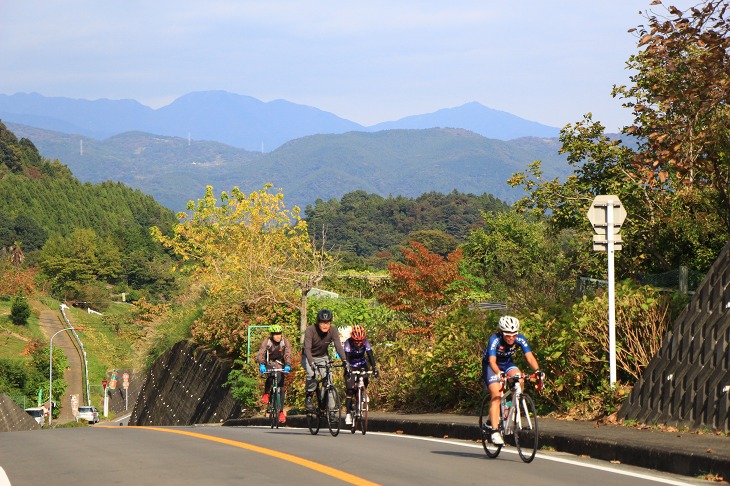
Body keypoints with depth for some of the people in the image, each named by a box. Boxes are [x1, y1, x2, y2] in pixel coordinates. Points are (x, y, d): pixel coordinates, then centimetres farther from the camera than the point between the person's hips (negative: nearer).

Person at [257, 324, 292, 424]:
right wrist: (261, 365, -45)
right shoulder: (267, 341, -17)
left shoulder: (285, 342, -13)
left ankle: (281, 411, -2)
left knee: (281, 387, -8)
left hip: (280, 364, 2)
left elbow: (288, 354, -24)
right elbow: (260, 354, -27)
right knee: (270, 376, -36)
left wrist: (288, 365, -42)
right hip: (269, 364, -2)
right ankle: (266, 393, -10)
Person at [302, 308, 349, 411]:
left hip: (323, 357, 3)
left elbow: (338, 346, -27)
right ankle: (309, 397, -11)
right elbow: (307, 348, -35)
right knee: (312, 374, -32)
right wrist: (312, 363, -51)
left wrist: (344, 361, -41)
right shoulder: (310, 330, -28)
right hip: (309, 357, -3)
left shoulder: (333, 330, -19)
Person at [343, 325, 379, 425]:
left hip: (362, 365, 3)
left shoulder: (366, 342, -19)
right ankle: (348, 413, -11)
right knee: (350, 389, -14)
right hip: (351, 366, -3)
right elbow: (346, 357, -34)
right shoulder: (348, 342, -25)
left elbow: (370, 355, -26)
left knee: (365, 381, -23)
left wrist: (374, 368, -39)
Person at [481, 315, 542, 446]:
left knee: (519, 380, -26)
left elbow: (529, 357, -29)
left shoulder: (520, 339, -23)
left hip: (507, 363, 4)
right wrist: (499, 373, -61)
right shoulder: (495, 340, -33)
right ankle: (495, 432, -24)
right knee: (496, 395, -21)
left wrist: (537, 370, -48)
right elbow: (492, 361, -42)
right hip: (491, 366, -4)